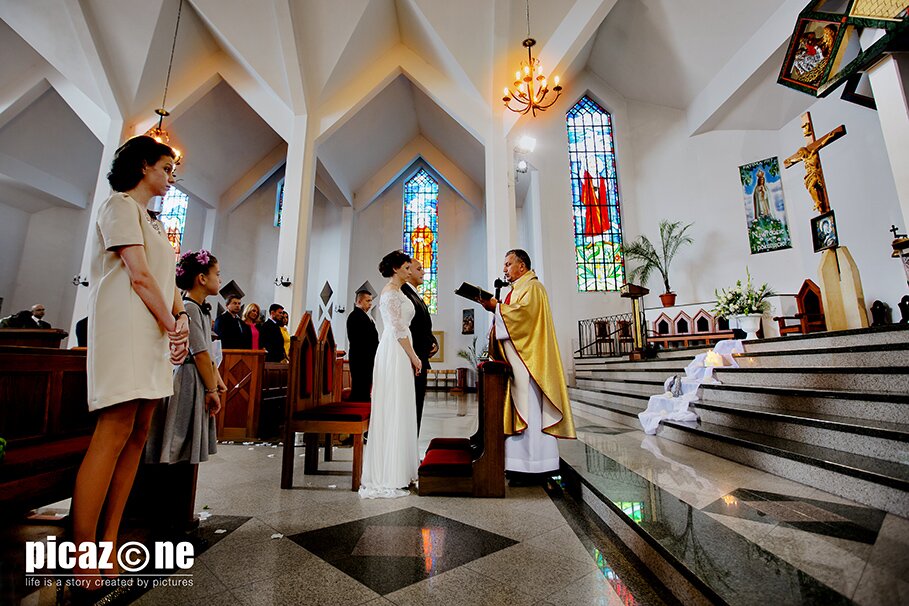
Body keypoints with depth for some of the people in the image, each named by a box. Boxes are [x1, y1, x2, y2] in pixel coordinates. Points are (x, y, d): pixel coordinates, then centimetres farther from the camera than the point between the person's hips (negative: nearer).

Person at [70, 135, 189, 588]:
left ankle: (108, 543, 13)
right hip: (126, 329, -9)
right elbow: (138, 276, -12)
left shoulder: (151, 222, 26)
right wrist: (170, 326, -8)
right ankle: (82, 561, -1)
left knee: (137, 437, 6)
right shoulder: (121, 206, 0)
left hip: (155, 335, 9)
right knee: (113, 435, -10)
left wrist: (181, 319, 1)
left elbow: (165, 281, 17)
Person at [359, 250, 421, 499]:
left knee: (398, 411, 12)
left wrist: (412, 356, 19)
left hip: (399, 353, 10)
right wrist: (414, 357, -13)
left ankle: (395, 468, 22)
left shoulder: (395, 292, 20)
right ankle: (389, 477, 1)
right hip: (396, 353, -10)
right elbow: (398, 329, -17)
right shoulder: (391, 292, -10)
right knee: (394, 410, -7)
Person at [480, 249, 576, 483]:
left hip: (528, 359, -9)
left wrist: (496, 307, -12)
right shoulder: (518, 289, 24)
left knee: (529, 408, -8)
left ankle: (532, 466, -2)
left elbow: (524, 311, -22)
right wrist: (496, 308, 6)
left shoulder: (532, 287, -5)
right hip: (515, 359, 10)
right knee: (520, 408, 8)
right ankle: (523, 463, 14)